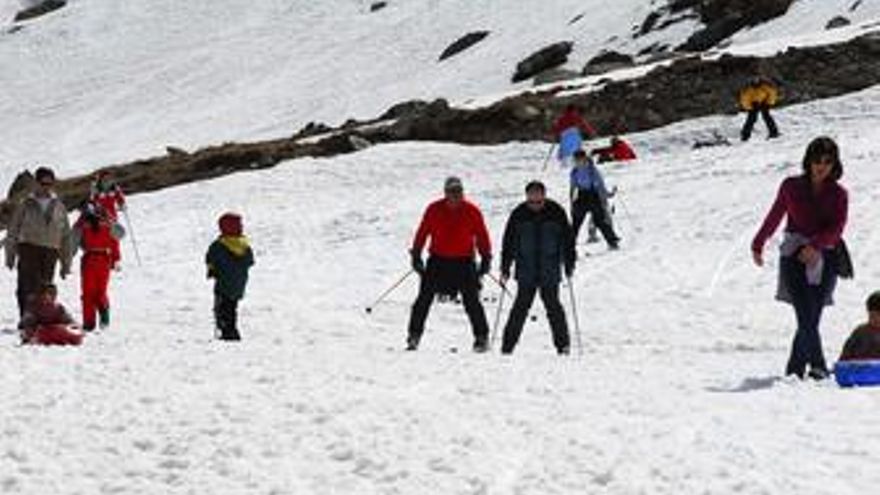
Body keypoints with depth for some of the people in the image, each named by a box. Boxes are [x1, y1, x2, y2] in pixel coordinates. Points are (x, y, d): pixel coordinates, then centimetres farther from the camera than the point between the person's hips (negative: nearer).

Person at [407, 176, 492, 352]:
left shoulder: (472, 211, -4)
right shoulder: (434, 210, -3)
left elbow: (482, 236, 3)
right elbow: (422, 232, 4)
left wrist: (486, 258, 1)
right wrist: (416, 255, 2)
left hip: (464, 262, -1)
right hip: (438, 261, 1)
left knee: (471, 301, -4)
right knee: (424, 298, 2)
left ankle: (482, 337, 5)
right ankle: (414, 335, 10)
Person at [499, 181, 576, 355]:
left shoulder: (556, 213, -1)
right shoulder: (518, 215, -1)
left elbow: (568, 239, 6)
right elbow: (509, 243, 5)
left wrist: (569, 265, 4)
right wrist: (505, 269, 3)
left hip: (550, 273, 0)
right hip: (526, 272, 0)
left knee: (553, 306, -2)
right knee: (521, 307, -3)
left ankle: (562, 344, 9)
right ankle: (507, 345, 2)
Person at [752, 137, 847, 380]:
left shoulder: (838, 194, 5)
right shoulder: (791, 187, 6)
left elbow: (836, 228, -8)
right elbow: (774, 217, 18)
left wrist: (815, 245, -25)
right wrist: (758, 246, 26)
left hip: (824, 259, 1)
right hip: (794, 257, -1)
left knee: (810, 320, 0)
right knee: (806, 317, -16)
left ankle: (795, 370, 13)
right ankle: (818, 367, -14)